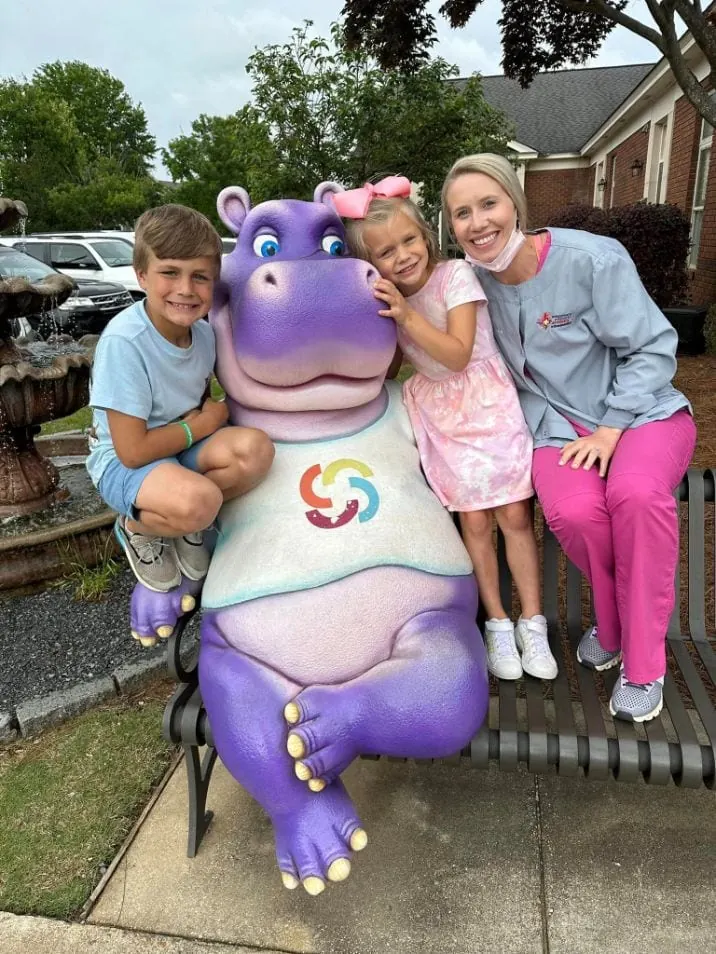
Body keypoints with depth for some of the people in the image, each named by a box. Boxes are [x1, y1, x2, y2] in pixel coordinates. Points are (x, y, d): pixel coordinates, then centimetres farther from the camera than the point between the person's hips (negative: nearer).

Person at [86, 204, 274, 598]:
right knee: (198, 501, -36)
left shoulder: (202, 329, -6)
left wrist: (211, 412, -11)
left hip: (183, 446, 6)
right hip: (124, 462, -6)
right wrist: (203, 424, -14)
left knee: (255, 449, -24)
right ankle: (136, 528, 1)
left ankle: (186, 524, 3)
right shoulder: (123, 341, -25)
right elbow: (133, 450, -24)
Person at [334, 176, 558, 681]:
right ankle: (498, 624, 16)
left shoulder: (455, 275, -12)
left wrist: (406, 315, -27)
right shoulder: (386, 298, 1)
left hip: (488, 400, -3)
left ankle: (532, 624, 12)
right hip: (440, 412, 3)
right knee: (475, 521, 2)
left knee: (515, 515, -2)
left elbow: (457, 355, -21)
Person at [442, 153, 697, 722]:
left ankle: (643, 664, -15)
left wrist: (610, 431, -17)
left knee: (636, 492, -36)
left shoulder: (593, 258, -14)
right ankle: (612, 624, 0)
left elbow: (652, 348, -10)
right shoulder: (473, 280, -1)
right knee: (573, 512, -32)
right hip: (558, 423, 2)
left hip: (642, 411, -2)